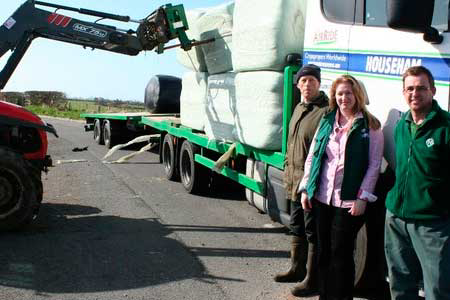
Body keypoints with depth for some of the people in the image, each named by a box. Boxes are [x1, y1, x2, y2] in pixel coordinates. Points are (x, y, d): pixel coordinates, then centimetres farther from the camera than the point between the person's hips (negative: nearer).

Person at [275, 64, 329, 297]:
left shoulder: (326, 111, -15)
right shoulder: (299, 109, 15)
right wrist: (288, 172, 19)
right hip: (294, 181, 9)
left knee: (313, 232, 1)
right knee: (297, 228, 21)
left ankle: (313, 279, 13)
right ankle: (297, 269, 37)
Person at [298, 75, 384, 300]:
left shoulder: (370, 126, -4)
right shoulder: (327, 121, 9)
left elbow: (374, 165, -6)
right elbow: (312, 156, 11)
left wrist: (362, 197, -12)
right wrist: (306, 188, 6)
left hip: (349, 201, -4)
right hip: (321, 197, 5)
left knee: (341, 253, 2)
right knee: (323, 251, 13)